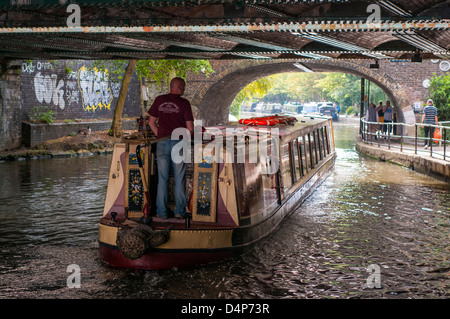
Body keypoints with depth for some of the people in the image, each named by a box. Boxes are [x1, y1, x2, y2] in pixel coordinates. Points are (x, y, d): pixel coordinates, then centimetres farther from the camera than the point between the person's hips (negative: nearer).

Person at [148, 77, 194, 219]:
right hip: (178, 143, -2)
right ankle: (179, 211, 8)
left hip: (162, 143, 2)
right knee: (179, 179, 6)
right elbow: (190, 128, -4)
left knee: (162, 179, 7)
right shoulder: (184, 103, -2)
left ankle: (162, 212, 9)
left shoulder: (159, 100, 7)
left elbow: (151, 122, 10)